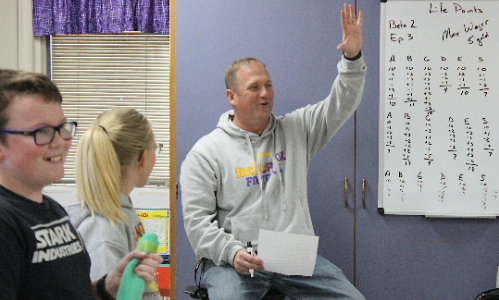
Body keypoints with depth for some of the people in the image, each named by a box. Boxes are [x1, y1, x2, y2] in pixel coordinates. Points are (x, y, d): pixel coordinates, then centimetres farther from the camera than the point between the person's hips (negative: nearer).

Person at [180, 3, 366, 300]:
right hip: (234, 260, -3)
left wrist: (352, 57, -8)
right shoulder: (206, 152, 3)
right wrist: (231, 252, -17)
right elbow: (197, 219, -2)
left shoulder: (296, 129, 14)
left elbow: (341, 106, 8)